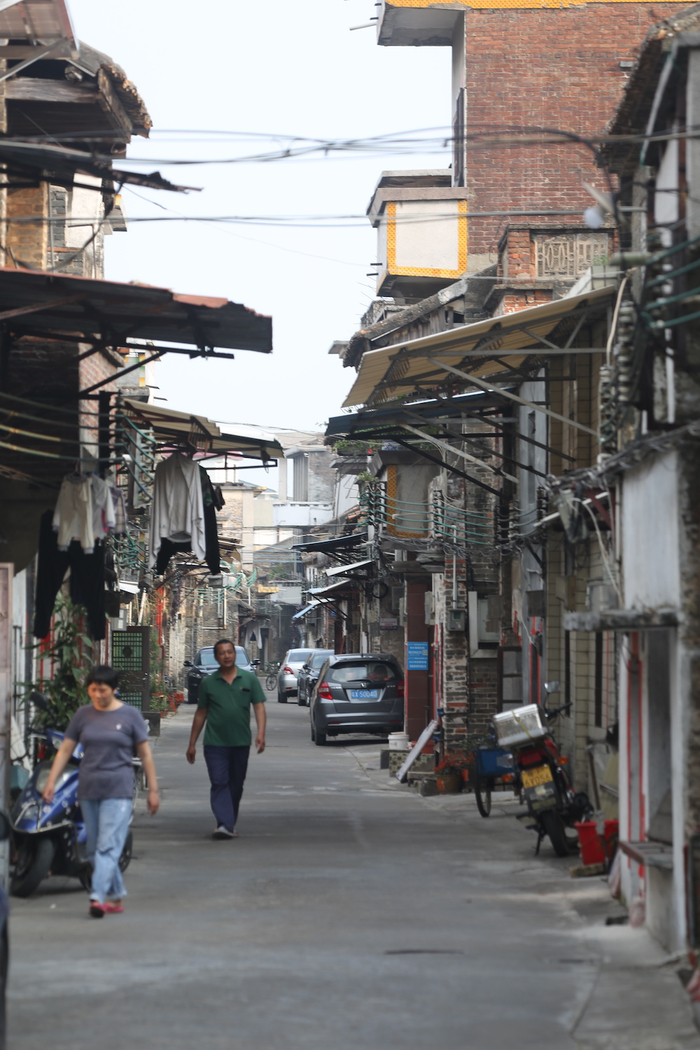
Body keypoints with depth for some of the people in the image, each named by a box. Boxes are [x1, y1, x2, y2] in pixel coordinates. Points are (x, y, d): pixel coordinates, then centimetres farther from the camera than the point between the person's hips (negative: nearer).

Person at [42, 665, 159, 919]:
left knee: (108, 845, -15)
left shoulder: (130, 715, 1)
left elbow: (145, 754, 3)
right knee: (94, 848, 8)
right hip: (88, 790, 4)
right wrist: (51, 781, 0)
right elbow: (65, 749, 10)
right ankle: (116, 897, 19)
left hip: (118, 790, -4)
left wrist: (153, 789, 1)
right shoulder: (83, 714, 9)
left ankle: (98, 897, -23)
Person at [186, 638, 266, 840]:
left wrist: (261, 733, -15)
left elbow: (259, 707, 1)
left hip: (241, 742, 1)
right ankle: (224, 824, -22)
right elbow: (200, 714, 10)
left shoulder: (249, 679, 5)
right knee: (219, 783, -12)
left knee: (236, 785, 10)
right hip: (215, 743, -1)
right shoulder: (208, 683, 5)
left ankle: (230, 824, 22)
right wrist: (192, 744, 10)